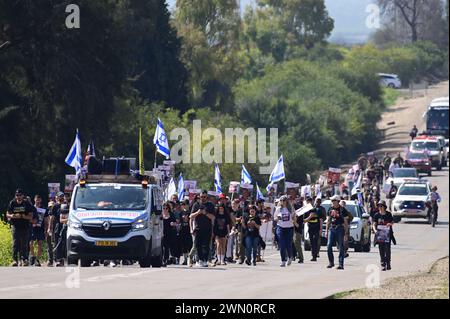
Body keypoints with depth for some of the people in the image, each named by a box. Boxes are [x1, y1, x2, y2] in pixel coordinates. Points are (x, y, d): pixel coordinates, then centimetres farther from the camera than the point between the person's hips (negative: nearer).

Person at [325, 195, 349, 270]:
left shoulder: (342, 210, -3)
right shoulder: (330, 209, 11)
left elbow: (345, 221, -2)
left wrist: (346, 232, -6)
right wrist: (326, 231, 12)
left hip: (340, 228, -4)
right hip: (332, 228, 4)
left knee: (341, 247, -3)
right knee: (329, 246, -3)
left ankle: (341, 264, 0)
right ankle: (331, 262, 11)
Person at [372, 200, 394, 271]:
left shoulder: (388, 214, 1)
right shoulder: (377, 215, 2)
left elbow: (392, 221, 11)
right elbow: (374, 224, -1)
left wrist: (390, 223, -12)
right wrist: (375, 230, -20)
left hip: (387, 234, -1)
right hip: (380, 234, 1)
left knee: (387, 249, -7)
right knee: (381, 250, 0)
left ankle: (388, 263, 5)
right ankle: (383, 264, 4)